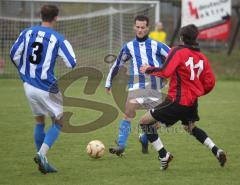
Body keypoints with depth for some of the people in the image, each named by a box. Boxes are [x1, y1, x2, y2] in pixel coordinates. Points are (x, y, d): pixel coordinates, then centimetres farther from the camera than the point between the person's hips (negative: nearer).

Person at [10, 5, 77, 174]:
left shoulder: (27, 32, 3)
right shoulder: (58, 39, -10)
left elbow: (14, 55, 8)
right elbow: (72, 64, -14)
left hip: (29, 86, 5)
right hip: (46, 88, -5)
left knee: (40, 122, 19)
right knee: (59, 122, 9)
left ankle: (43, 162, 17)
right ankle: (42, 154, -10)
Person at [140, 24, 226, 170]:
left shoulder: (178, 52, -12)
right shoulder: (202, 57, 6)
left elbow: (165, 72, -23)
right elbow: (210, 83, 8)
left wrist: (149, 70, -5)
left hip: (177, 101, -7)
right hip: (193, 103, 7)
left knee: (145, 121, 1)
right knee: (191, 128, 34)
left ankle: (164, 156, -3)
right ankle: (217, 151, 21)